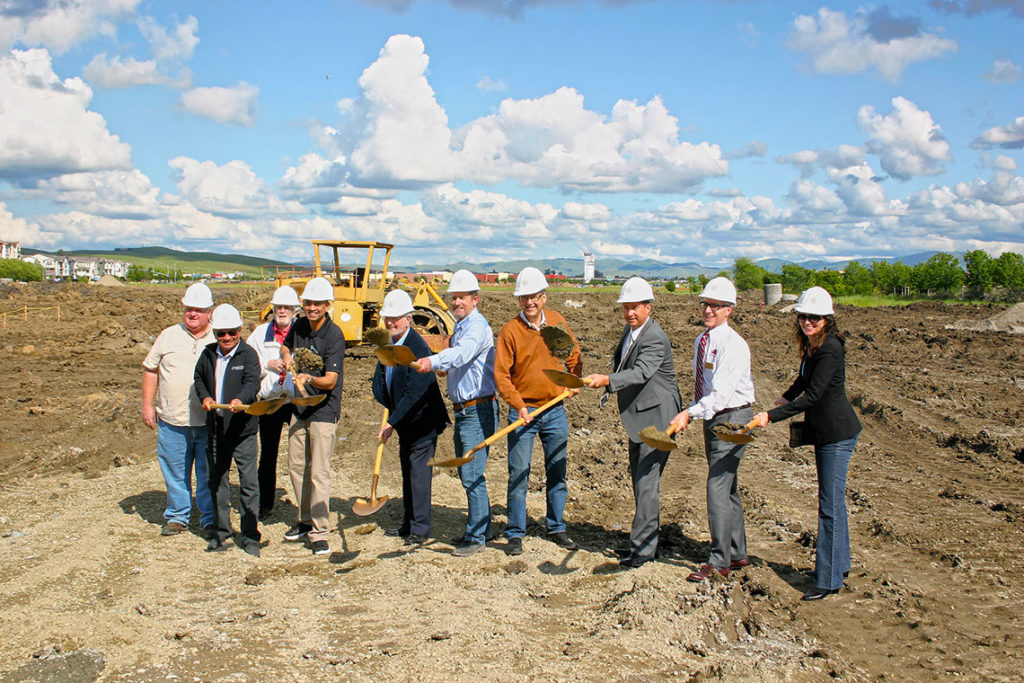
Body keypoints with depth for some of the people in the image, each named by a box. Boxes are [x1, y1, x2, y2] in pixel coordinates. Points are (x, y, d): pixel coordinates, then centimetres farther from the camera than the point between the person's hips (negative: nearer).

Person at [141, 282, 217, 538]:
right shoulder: (168, 336, 9)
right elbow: (150, 370, 13)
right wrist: (147, 405, 7)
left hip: (209, 422, -1)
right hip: (172, 421, 2)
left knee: (210, 475, 3)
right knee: (175, 473, 10)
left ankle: (211, 519, 14)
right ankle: (177, 517, 24)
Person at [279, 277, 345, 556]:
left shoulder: (334, 335, -17)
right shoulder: (299, 326, 4)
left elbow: (330, 380, -23)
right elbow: (286, 345, 27)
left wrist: (309, 379, -41)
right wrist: (286, 356, 5)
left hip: (324, 410, -7)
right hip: (300, 408, 7)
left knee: (319, 472, -9)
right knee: (296, 467, 15)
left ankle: (319, 533, -3)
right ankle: (305, 521, 30)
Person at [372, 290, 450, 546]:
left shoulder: (417, 348, -23)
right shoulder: (390, 345, 5)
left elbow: (414, 394, -25)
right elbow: (380, 379, 12)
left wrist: (391, 423, -24)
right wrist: (388, 406, -4)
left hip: (422, 422, -9)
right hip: (404, 422, 9)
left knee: (419, 473, -4)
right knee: (407, 473, 17)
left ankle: (420, 530, 5)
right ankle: (408, 524, 29)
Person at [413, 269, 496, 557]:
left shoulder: (477, 326, -15)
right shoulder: (460, 327, 17)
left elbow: (462, 352, -37)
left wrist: (433, 361, -51)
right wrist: (444, 367, 11)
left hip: (478, 410, -10)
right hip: (462, 411, 10)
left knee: (472, 474, -8)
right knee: (466, 472, 17)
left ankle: (476, 536, 1)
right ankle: (482, 526, 29)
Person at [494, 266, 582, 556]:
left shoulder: (557, 322, 3)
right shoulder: (510, 330, -8)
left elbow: (573, 354, 21)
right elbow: (501, 373, -11)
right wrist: (518, 405, -20)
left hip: (555, 411, 4)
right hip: (523, 411, -3)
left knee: (557, 472, 12)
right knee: (518, 475, -1)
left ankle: (556, 527, 25)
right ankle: (515, 534, 10)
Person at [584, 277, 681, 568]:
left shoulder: (655, 339, -20)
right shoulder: (630, 330, 9)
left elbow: (641, 372, -36)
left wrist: (606, 380, -49)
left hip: (656, 418, -10)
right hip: (638, 418, 10)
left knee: (646, 481, -11)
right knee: (639, 480, 17)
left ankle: (642, 547, -5)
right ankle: (650, 539, 29)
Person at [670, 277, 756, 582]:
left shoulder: (733, 345, -18)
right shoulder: (701, 341, 9)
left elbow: (720, 393, -28)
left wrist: (690, 413, -36)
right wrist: (691, 413, 12)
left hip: (732, 420, -9)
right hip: (712, 419, 9)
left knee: (717, 487, -10)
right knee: (727, 488, 17)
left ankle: (719, 561, -1)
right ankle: (738, 554, 30)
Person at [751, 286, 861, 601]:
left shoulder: (829, 348, -21)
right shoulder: (811, 345, 8)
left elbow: (812, 396, -25)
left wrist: (771, 416, -27)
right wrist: (787, 397, 37)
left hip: (838, 433, -10)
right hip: (823, 432, 10)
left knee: (830, 504, -7)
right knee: (832, 501, 18)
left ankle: (829, 579, -2)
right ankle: (840, 563, 32)